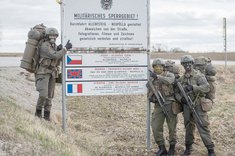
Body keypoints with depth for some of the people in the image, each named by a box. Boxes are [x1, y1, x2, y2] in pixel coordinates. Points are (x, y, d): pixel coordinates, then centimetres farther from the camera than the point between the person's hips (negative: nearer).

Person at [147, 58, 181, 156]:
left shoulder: (169, 75, -3)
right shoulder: (151, 80, 8)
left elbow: (170, 80, -28)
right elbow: (149, 94, 14)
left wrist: (157, 76, -40)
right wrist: (150, 98, -10)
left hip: (170, 105, -3)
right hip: (158, 106, 3)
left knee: (172, 128, 5)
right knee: (156, 128, -5)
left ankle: (172, 148, 23)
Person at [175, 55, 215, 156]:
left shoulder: (199, 75, -7)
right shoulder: (181, 79, 11)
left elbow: (206, 87, -21)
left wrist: (193, 87, -32)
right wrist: (181, 98, -8)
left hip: (198, 106, -5)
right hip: (186, 106, 5)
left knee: (203, 128, -6)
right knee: (188, 128, 14)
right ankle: (188, 147, 28)